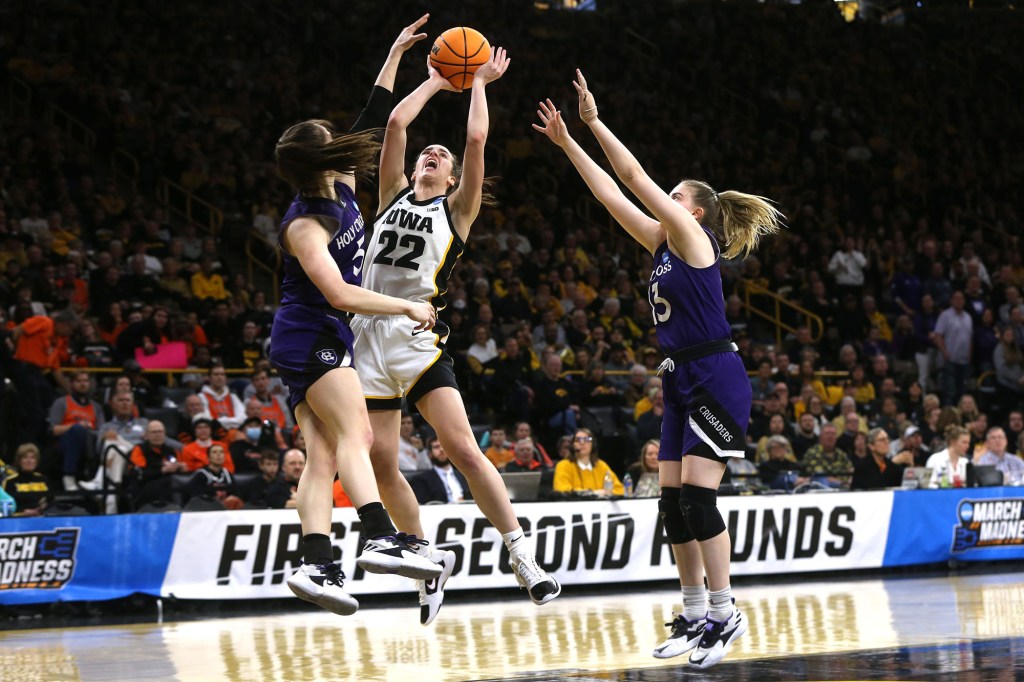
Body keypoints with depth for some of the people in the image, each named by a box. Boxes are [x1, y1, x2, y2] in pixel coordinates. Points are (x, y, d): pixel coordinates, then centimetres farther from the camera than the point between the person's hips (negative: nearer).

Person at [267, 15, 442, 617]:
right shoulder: (305, 224, -17)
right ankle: (382, 539, -38)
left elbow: (372, 120, 17)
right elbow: (339, 294, -23)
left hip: (324, 341, 9)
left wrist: (396, 54, 19)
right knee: (352, 436, -23)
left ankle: (317, 565, -13)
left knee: (324, 456, -3)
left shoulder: (339, 188, 7)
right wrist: (408, 307, -19)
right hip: (312, 337, -9)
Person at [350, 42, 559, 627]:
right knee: (380, 463, 1)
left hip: (418, 339, -4)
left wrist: (480, 83, 13)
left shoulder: (457, 208, 10)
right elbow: (396, 123, 13)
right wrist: (436, 82, 22)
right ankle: (429, 559, 16)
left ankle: (522, 555, -12)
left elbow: (477, 140, 1)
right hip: (369, 336, 4)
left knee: (464, 449, -16)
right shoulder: (395, 195, 19)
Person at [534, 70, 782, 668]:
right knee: (674, 501, 6)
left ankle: (725, 614, -9)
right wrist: (568, 144, 15)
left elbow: (635, 179, -12)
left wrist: (595, 124, -9)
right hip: (682, 384, 9)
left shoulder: (694, 237, -8)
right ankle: (695, 617, 12)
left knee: (696, 496, -14)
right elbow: (612, 194, 17)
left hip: (717, 381, -9)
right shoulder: (662, 243, 14)